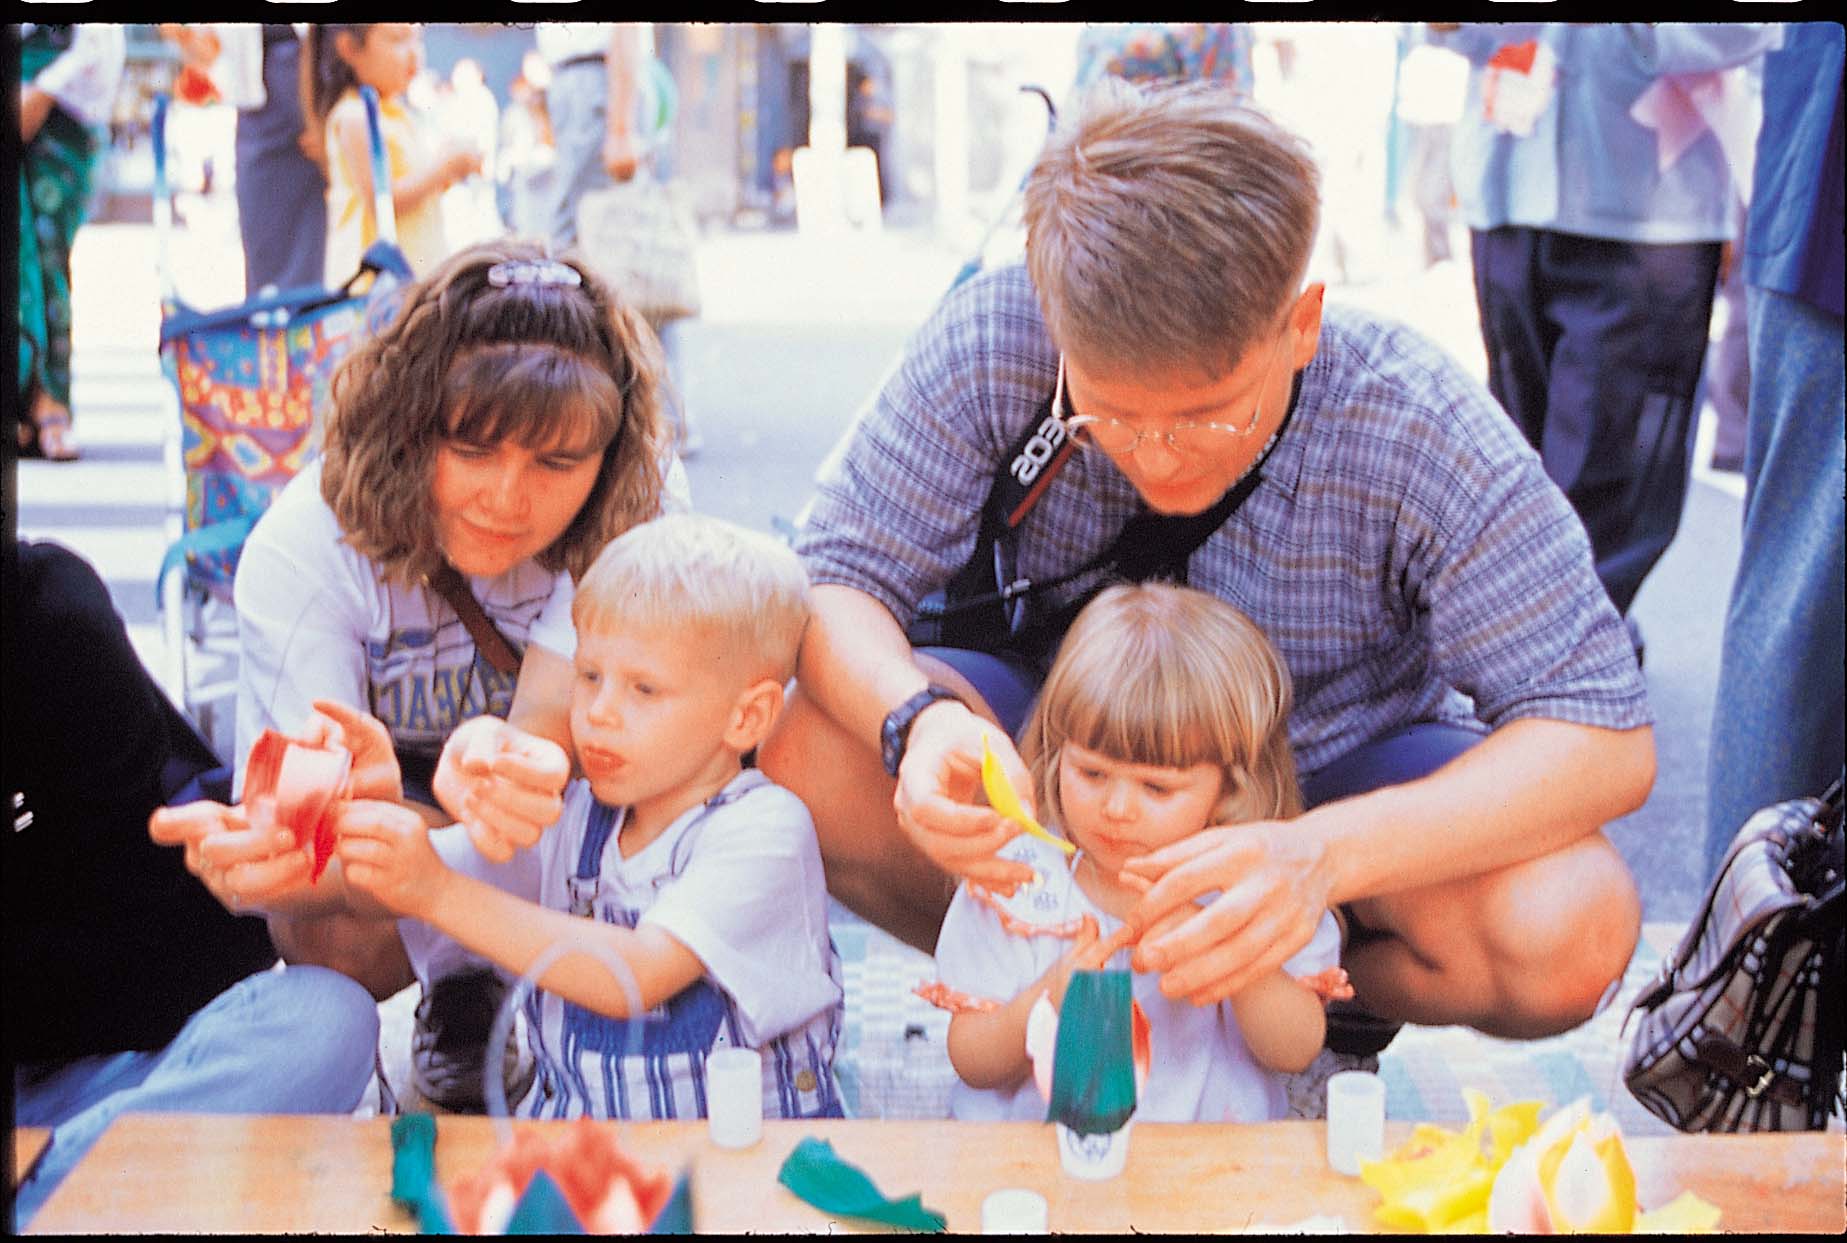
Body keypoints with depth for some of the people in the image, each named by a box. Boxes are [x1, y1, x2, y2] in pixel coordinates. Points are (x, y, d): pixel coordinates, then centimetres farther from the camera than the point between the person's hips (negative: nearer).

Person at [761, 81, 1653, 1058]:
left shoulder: (1420, 428, -29)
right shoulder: (993, 339, -26)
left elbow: (1606, 735, -29)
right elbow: (834, 580, -18)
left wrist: (1326, 854, -46)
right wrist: (918, 722, -43)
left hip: (1340, 770, -1)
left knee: (1570, 931, -30)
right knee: (810, 762, -26)